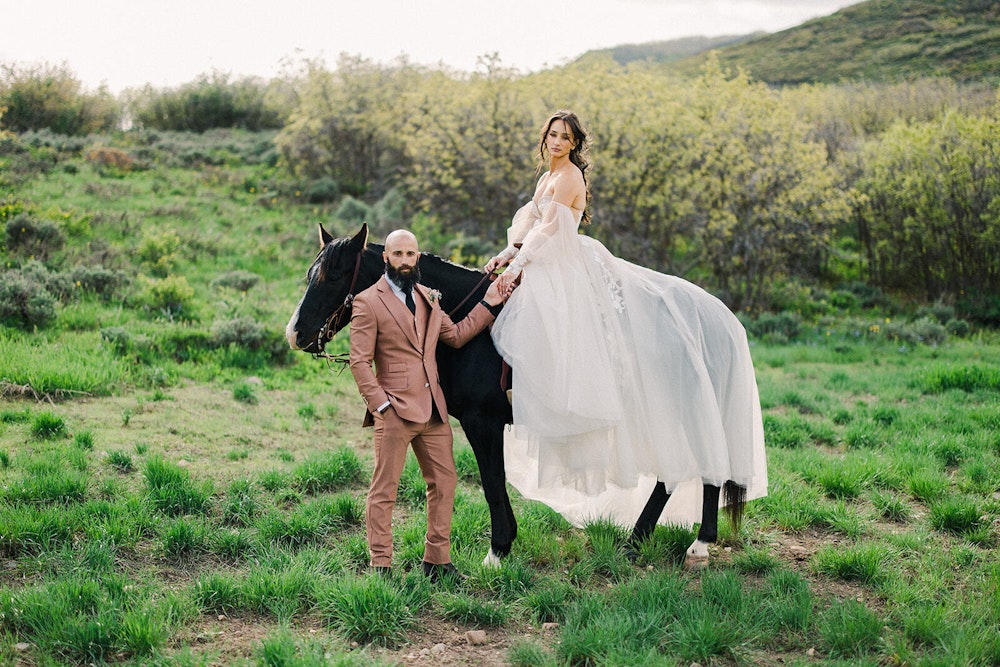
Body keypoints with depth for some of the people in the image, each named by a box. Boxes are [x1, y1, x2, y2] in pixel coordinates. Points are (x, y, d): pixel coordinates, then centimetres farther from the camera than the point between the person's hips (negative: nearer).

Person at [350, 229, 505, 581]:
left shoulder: (427, 297, 16)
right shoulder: (368, 302, -5)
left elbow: (456, 336, 20)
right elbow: (359, 361, -9)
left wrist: (488, 305, 14)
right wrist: (381, 403, -16)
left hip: (433, 411, 7)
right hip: (395, 412, -7)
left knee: (444, 483, 10)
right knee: (384, 489, -1)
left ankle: (437, 561, 21)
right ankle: (381, 566, 5)